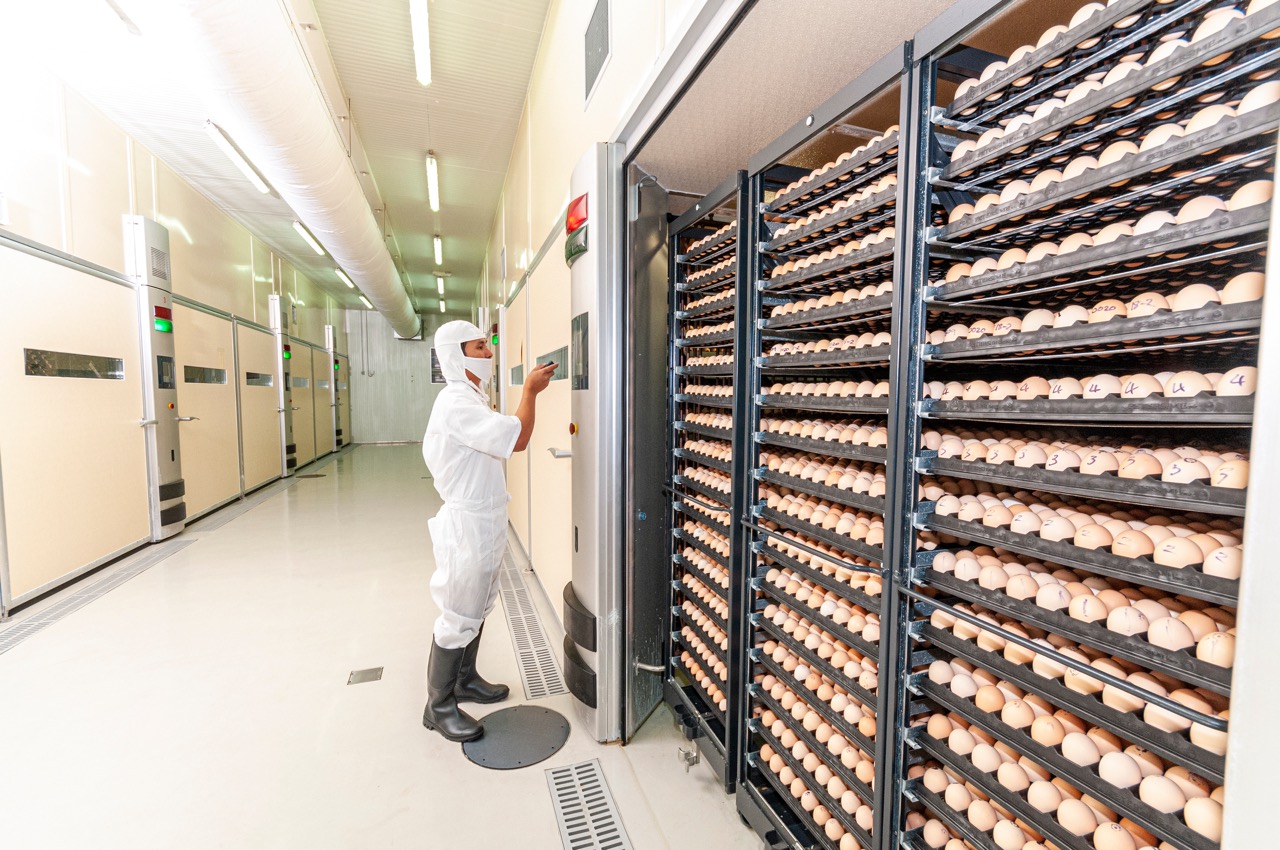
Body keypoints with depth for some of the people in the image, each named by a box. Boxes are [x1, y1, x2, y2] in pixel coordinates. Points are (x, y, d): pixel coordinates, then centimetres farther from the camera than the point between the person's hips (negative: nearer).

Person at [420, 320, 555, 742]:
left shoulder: (472, 399, 14)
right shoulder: (457, 403, -21)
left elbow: (507, 440, 11)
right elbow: (518, 439, -29)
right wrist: (530, 390, -18)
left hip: (484, 521, 10)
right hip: (468, 523, -10)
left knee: (477, 608, 22)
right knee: (459, 617, 4)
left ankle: (465, 679, 41)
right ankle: (439, 706, 22)